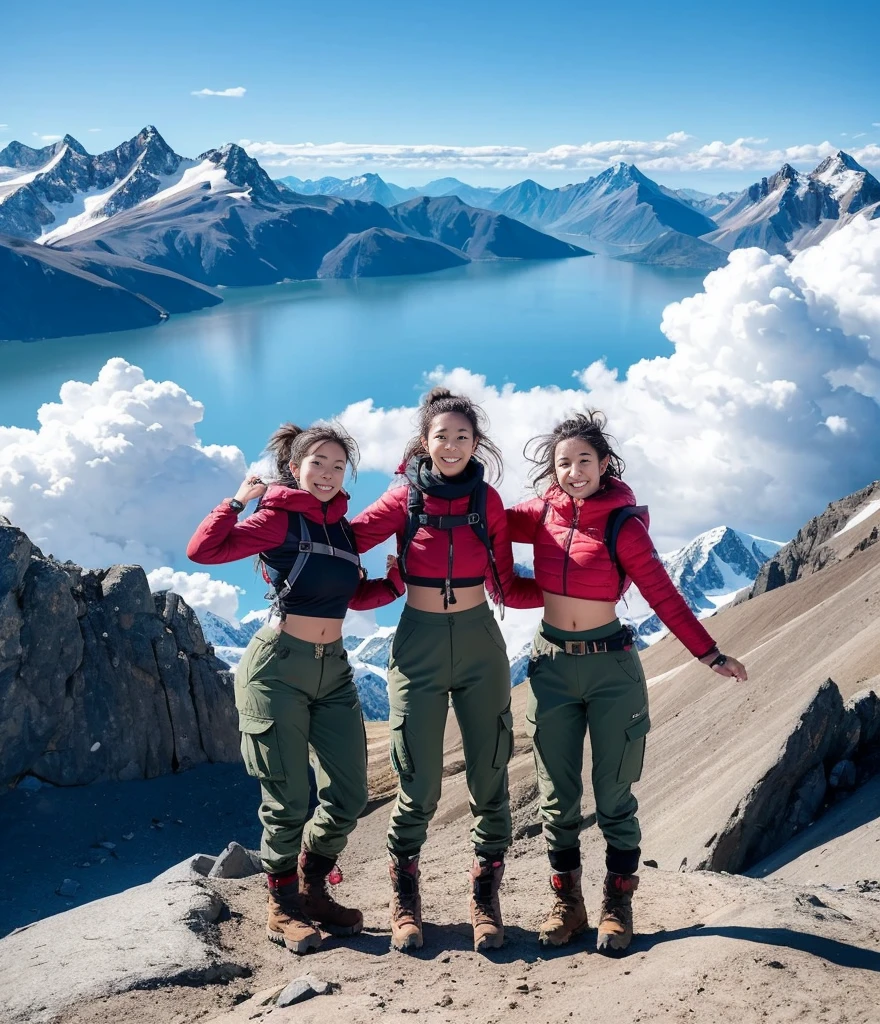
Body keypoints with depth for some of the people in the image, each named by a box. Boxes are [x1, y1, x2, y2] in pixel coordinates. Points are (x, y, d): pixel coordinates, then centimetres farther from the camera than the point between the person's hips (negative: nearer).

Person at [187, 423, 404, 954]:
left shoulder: (342, 526, 11)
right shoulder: (279, 518, -7)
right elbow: (202, 550, -18)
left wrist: (397, 582, 5)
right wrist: (240, 500, -13)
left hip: (334, 671, 6)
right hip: (279, 668, -6)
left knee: (349, 796, 7)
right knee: (289, 800, 0)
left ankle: (313, 890, 29)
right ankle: (282, 909, 20)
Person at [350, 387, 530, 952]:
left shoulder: (488, 499, 2)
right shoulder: (404, 499, -2)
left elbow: (504, 584, 8)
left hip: (480, 643, 2)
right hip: (419, 645, -2)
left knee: (490, 779, 3)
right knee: (419, 786, 0)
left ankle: (486, 900, 19)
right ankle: (405, 900, 20)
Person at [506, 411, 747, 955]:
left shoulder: (623, 523, -9)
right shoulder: (543, 514, -1)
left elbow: (663, 595, -7)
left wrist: (710, 654, -11)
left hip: (610, 665, -3)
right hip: (552, 663, 3)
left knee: (613, 794, 4)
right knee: (558, 796, 9)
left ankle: (618, 905, 18)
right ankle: (567, 902, 22)